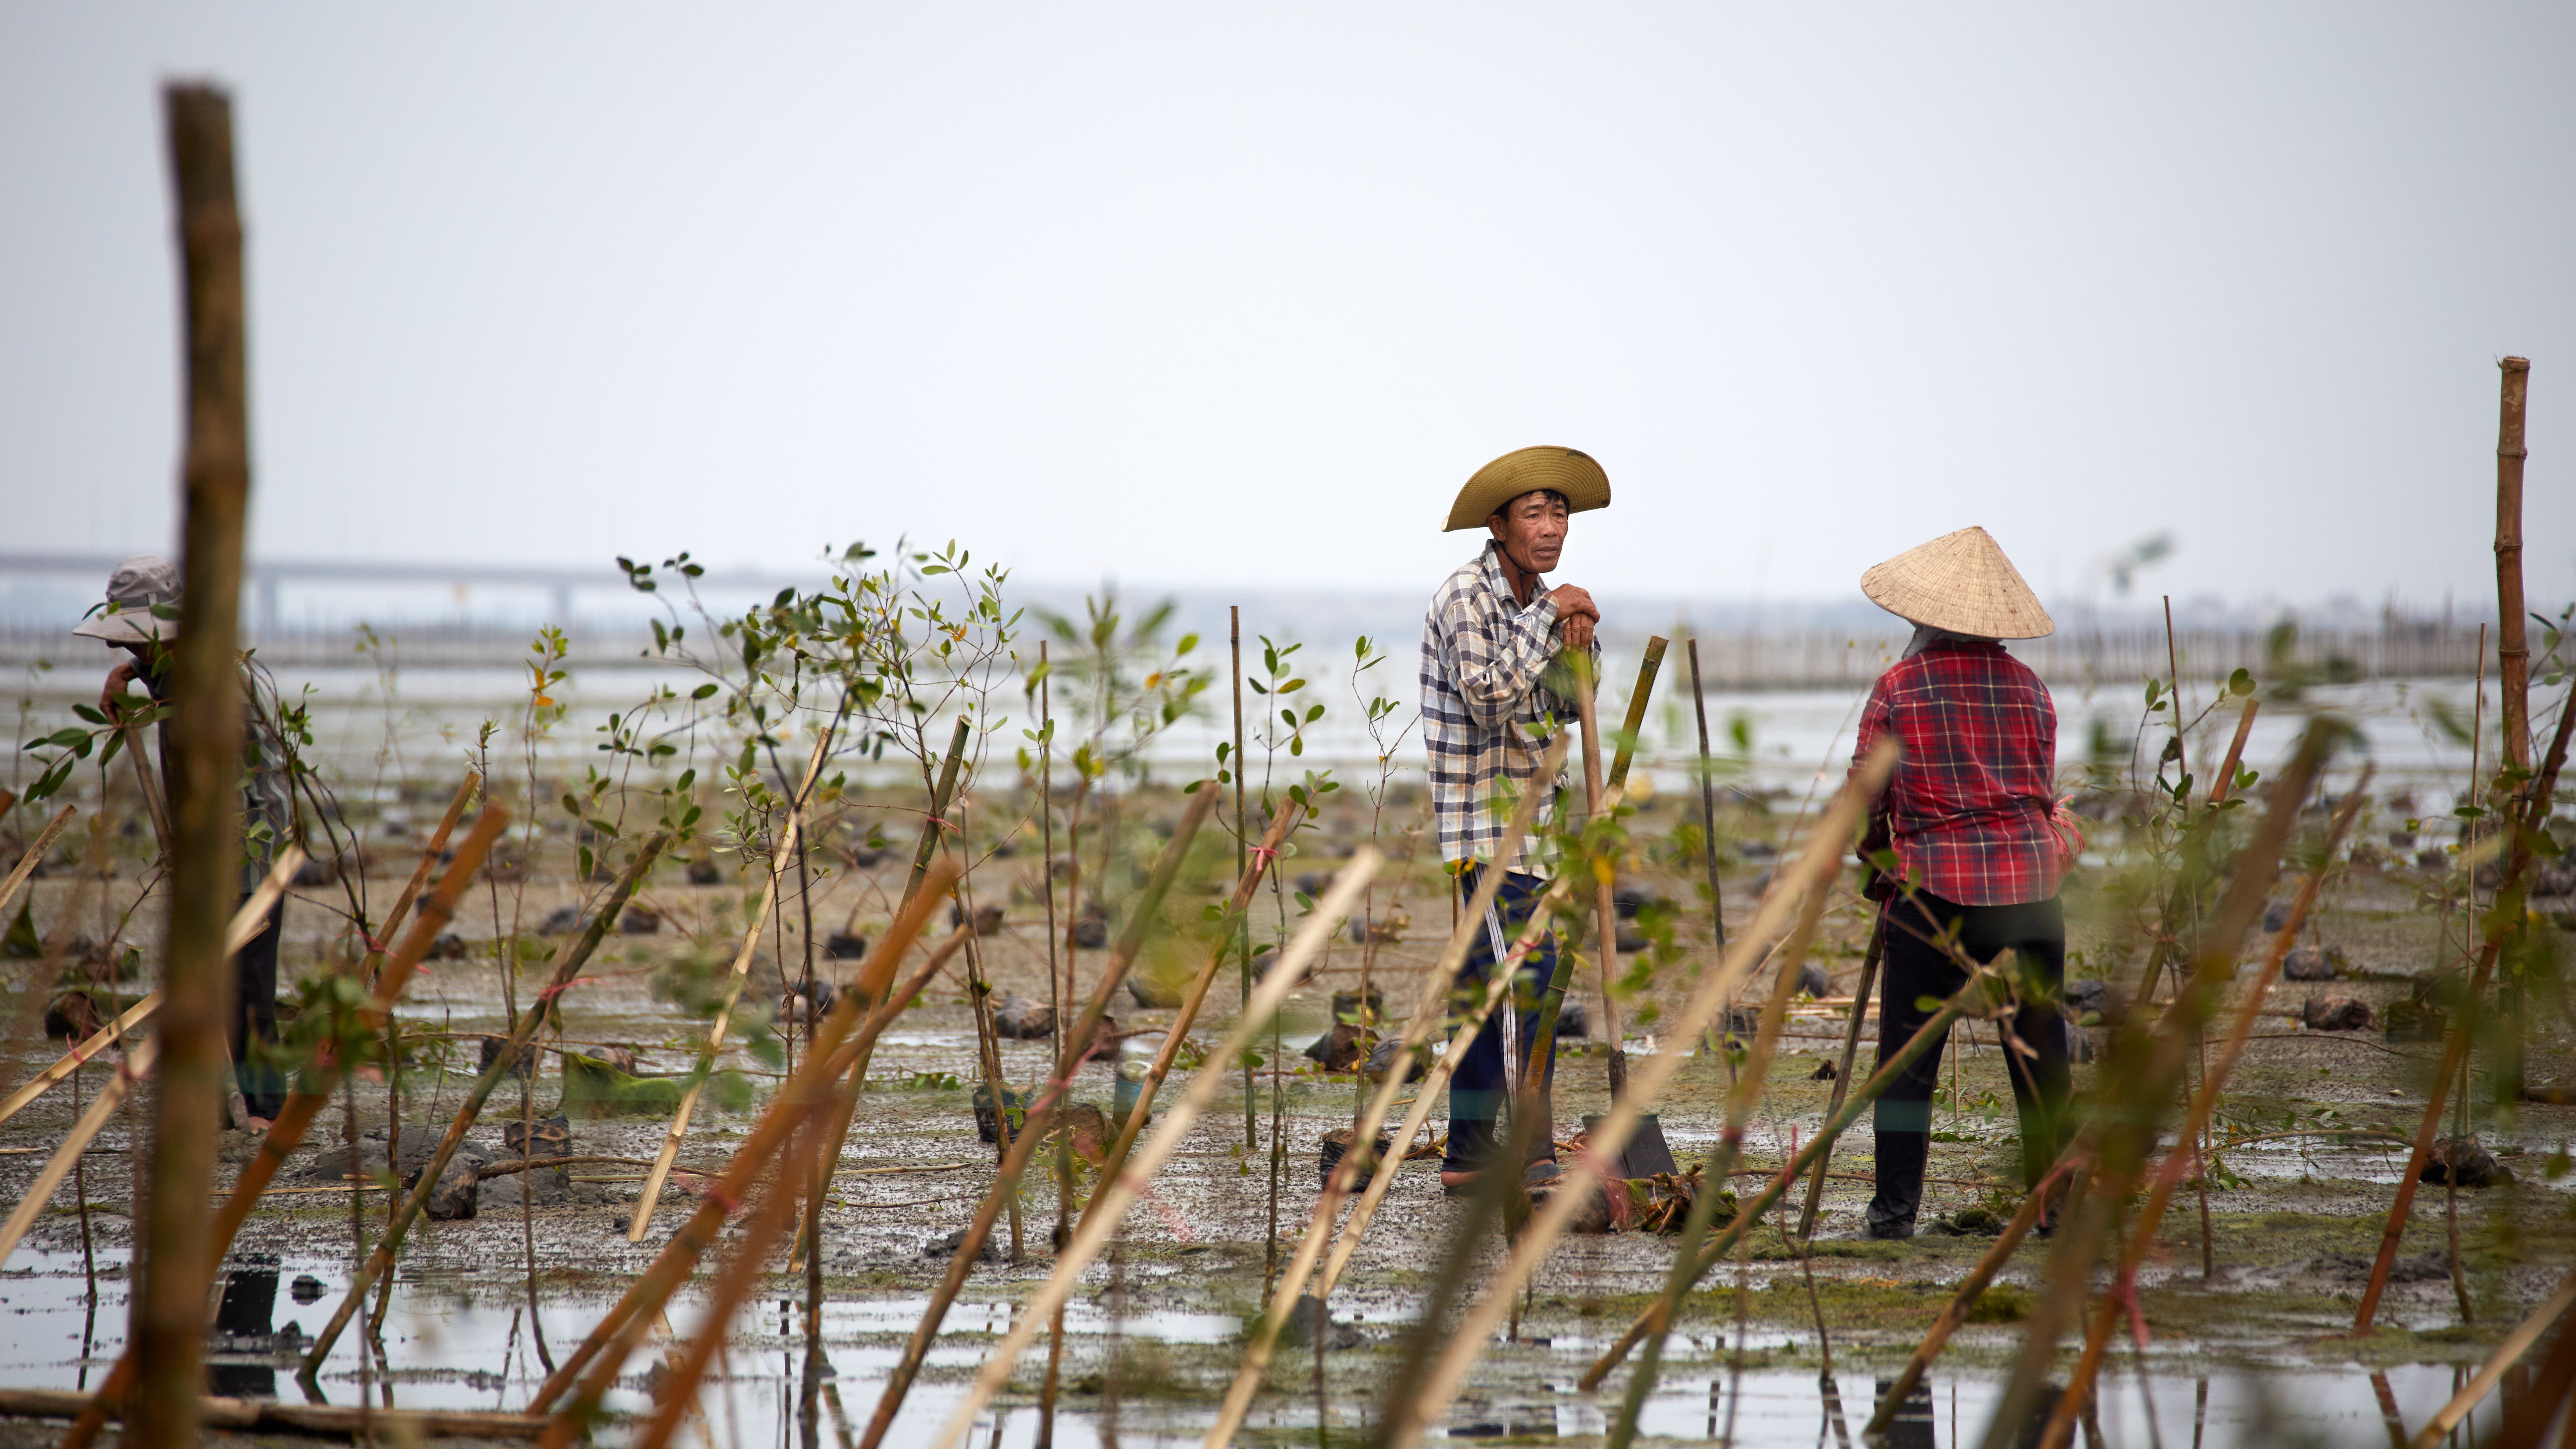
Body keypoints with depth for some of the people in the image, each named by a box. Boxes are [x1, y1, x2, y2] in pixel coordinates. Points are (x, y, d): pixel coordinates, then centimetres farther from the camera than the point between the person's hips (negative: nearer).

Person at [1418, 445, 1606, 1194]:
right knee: (1525, 978, -15)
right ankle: (1532, 1156, -18)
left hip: (1523, 815, 9)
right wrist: (1546, 618, -19)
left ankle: (1469, 1155, 13)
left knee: (1488, 985, 10)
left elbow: (1564, 706, 16)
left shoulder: (1535, 597, 14)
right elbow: (1489, 695, -24)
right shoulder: (1466, 595, -13)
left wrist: (1578, 648, -4)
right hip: (1484, 817, -9)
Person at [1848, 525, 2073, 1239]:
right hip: (2029, 886, 2)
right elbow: (2044, 796, 11)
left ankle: (1896, 1207, 3)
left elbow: (1864, 798, 3)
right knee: (2040, 1056, 8)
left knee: (1908, 1055, 4)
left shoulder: (1899, 686, -2)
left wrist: (1880, 865, 20)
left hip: (1932, 887, -2)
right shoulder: (2030, 687, 6)